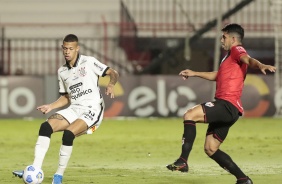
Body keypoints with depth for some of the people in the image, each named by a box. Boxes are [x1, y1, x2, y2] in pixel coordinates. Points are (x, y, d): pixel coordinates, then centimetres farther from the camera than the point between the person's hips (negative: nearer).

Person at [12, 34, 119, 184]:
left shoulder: (89, 62, -3)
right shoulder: (62, 72, 14)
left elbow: (113, 73, -3)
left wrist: (110, 85, -25)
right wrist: (50, 106, 8)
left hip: (92, 109, -6)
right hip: (74, 109, 6)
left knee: (68, 134, -30)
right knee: (45, 127, -17)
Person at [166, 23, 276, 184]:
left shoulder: (236, 50, -2)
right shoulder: (229, 56, 28)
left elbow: (248, 60, -26)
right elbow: (218, 75, 45)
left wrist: (260, 65, -47)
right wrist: (195, 73, 48)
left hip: (227, 104, -10)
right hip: (226, 107, 10)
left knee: (190, 115, -23)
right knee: (210, 149, 10)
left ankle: (183, 161, -28)